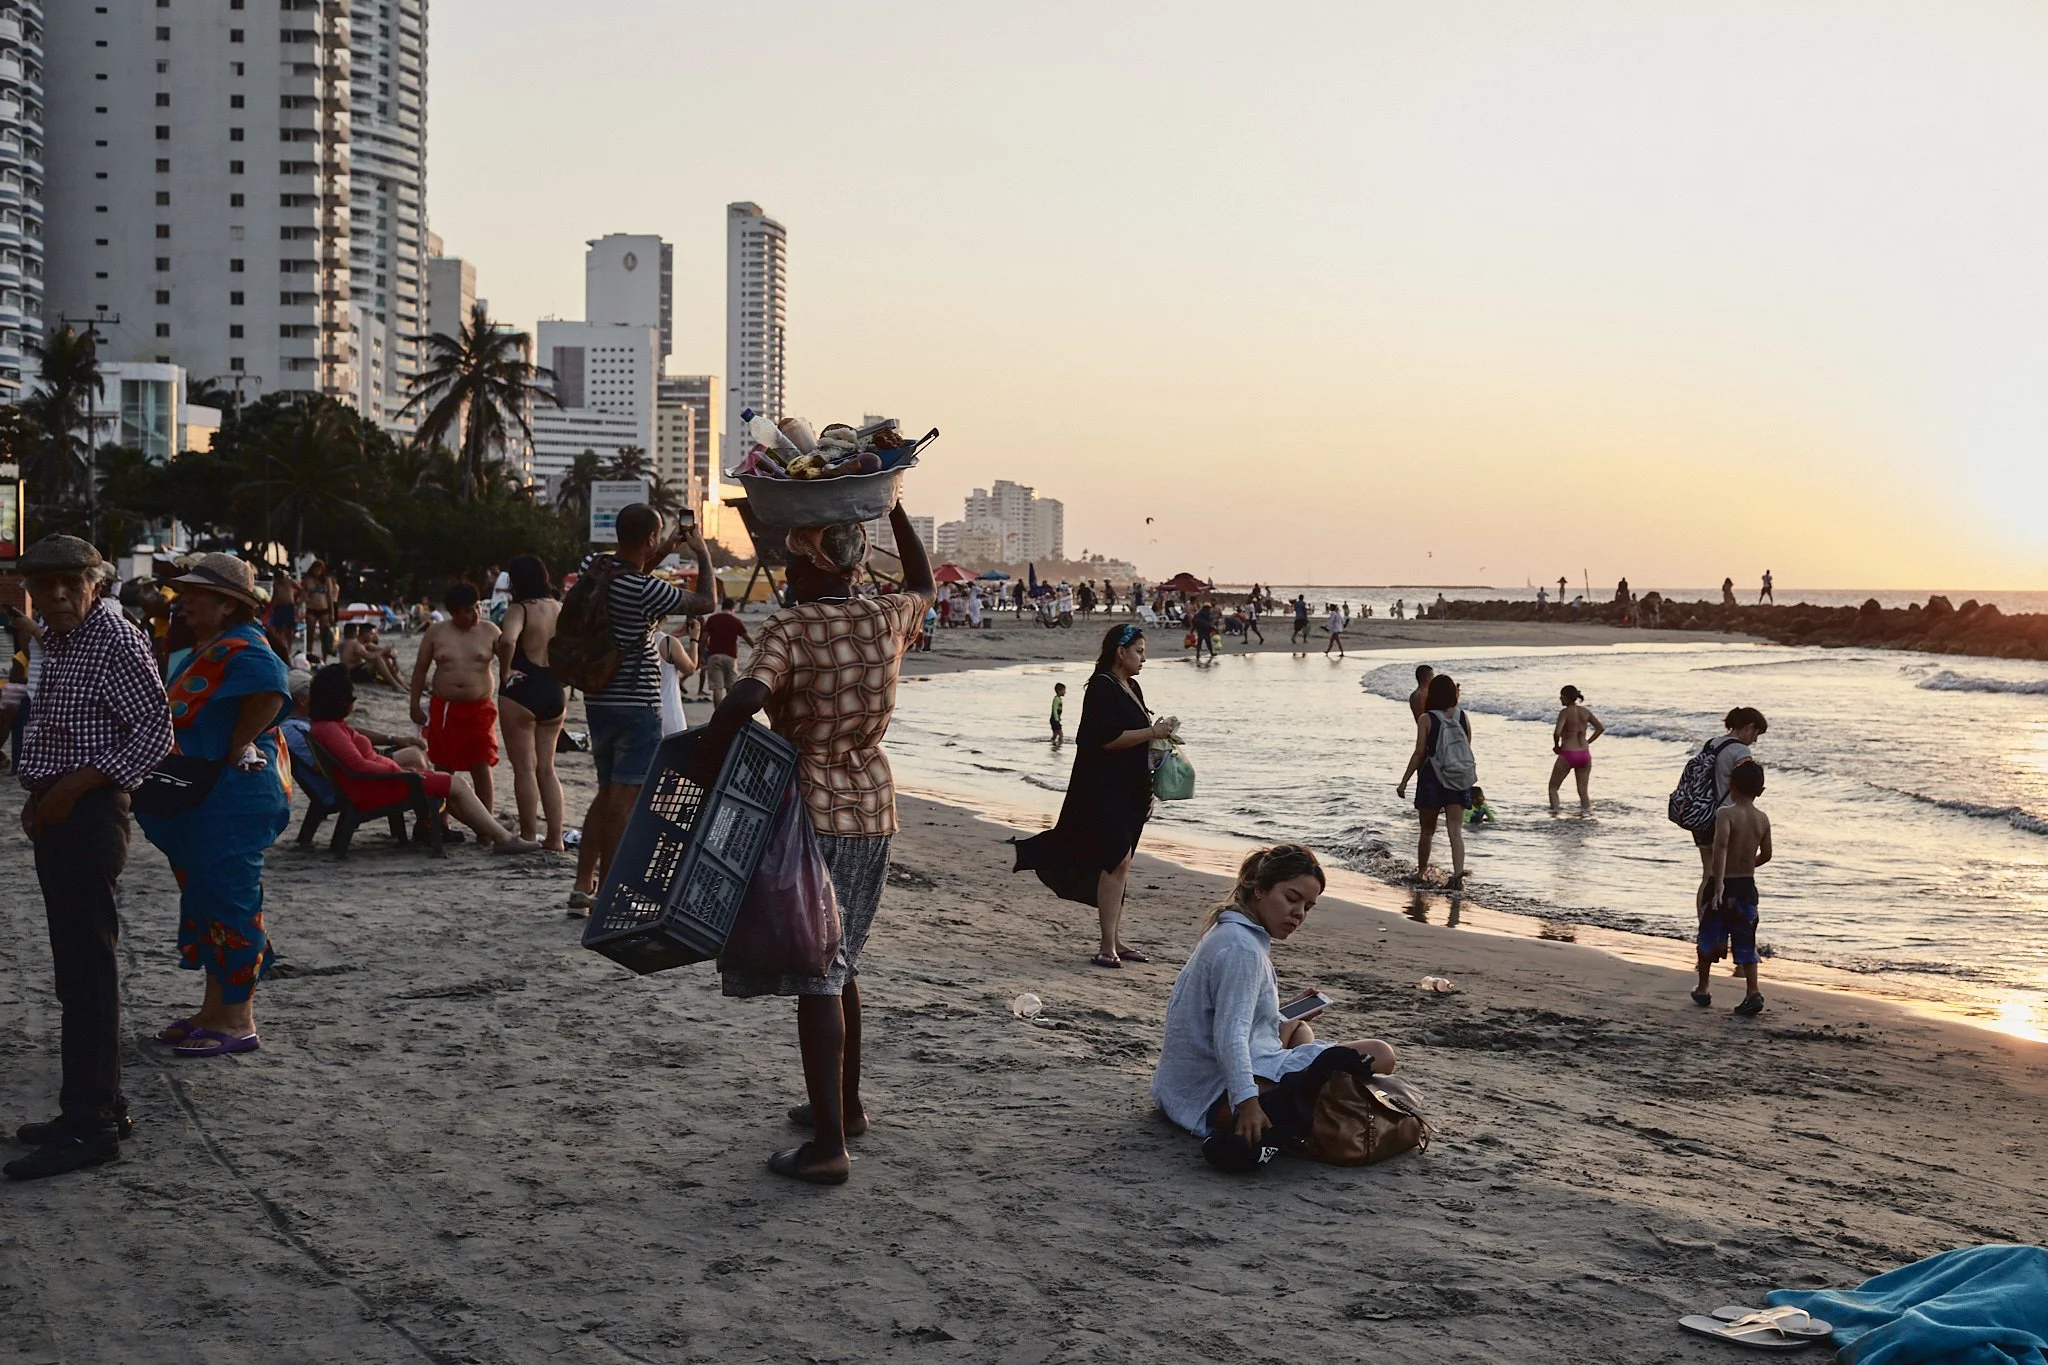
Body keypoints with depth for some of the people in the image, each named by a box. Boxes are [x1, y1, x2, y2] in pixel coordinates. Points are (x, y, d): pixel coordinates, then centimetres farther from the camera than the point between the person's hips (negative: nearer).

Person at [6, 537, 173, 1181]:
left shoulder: (115, 639, -13)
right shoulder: (56, 639, 14)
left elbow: (155, 729, -17)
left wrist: (74, 787, -18)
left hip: (89, 813, -10)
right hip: (57, 814, 10)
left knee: (87, 967, -9)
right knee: (76, 965, 13)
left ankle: (90, 1126, -6)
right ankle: (101, 1105, 21)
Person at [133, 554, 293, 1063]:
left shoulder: (243, 649, -18)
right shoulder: (205, 650, 15)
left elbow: (270, 692, -36)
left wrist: (234, 752, -25)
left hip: (235, 795, -11)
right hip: (203, 797, 11)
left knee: (228, 901, -5)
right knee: (204, 898, 17)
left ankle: (237, 1023, 4)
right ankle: (216, 1009, 28)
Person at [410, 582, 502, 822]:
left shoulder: (489, 631, 1)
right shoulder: (436, 632, 2)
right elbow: (420, 669, 7)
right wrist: (415, 705, 4)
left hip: (479, 708, -1)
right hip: (443, 708, 1)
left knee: (482, 768, -3)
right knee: (443, 769, 8)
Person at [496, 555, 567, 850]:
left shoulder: (520, 609, -12)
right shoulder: (562, 609, 9)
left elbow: (507, 640, -30)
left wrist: (504, 671, -15)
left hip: (521, 692, -6)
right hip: (555, 693, 6)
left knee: (525, 768, 1)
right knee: (546, 768, 13)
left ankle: (528, 837, 4)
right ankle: (555, 837, 10)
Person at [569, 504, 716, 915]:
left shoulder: (594, 568, 1)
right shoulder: (646, 591, -21)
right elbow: (706, 603, -10)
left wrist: (664, 553, 21)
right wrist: (704, 555, 3)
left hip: (599, 701, 8)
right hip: (637, 707, -8)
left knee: (606, 793, 17)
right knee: (624, 800, -4)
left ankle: (582, 887, 17)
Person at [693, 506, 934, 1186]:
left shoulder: (790, 629, -14)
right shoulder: (887, 620, 2)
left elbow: (745, 697, -33)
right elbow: (922, 583, 26)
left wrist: (705, 756, -19)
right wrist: (893, 509, 30)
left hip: (810, 811, -7)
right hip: (872, 811, 7)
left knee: (816, 975, -6)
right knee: (839, 963, 21)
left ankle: (829, 1144, -8)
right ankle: (846, 1105, 33)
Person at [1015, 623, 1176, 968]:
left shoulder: (1132, 688, 17)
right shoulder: (1102, 687, -12)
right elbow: (1109, 739, -21)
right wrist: (1153, 732, -16)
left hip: (1130, 791, 9)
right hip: (1104, 790, -9)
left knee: (1119, 865, 11)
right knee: (1117, 861, -14)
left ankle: (1115, 941, 16)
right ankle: (1107, 946, -13)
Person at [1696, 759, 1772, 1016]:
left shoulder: (1725, 813, -14)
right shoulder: (1763, 819, 1)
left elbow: (1722, 844, -29)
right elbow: (1766, 855, 10)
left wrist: (1719, 884, -33)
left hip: (1721, 884, -4)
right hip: (1747, 886, 4)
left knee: (1709, 937, 13)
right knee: (1745, 943, 6)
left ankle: (1702, 989, 24)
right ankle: (1753, 993, -8)